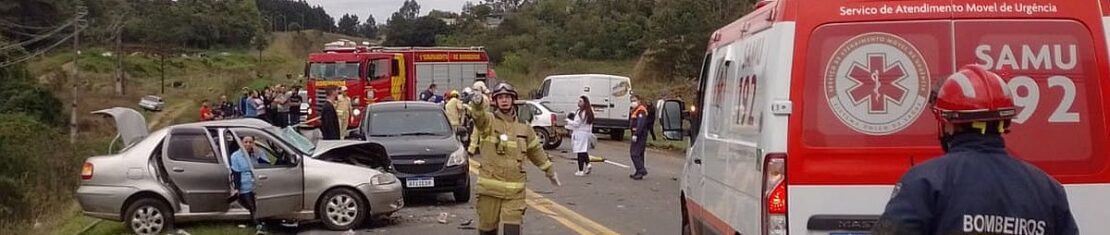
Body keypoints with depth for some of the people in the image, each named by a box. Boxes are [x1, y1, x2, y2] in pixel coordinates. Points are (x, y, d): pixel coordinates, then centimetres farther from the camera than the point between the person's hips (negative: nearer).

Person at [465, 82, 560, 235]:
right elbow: (478, 116, -27)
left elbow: (536, 151, 23)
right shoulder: (489, 121, -2)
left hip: (515, 190, 1)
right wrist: (477, 103, -50)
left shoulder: (523, 128, 10)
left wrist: (550, 172, 30)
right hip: (490, 187, -1)